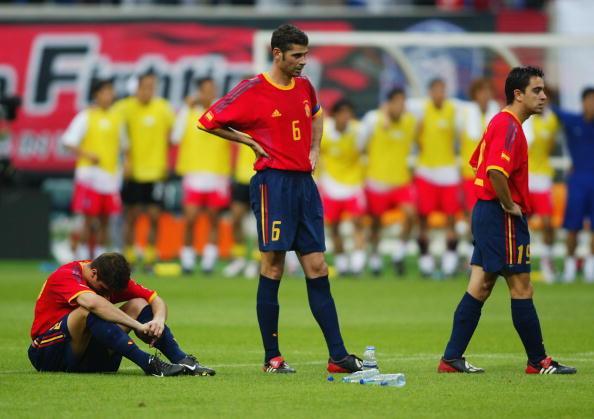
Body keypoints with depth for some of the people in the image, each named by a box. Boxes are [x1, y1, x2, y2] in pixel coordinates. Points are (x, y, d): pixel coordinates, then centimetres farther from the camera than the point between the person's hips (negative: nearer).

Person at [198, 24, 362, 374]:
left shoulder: (304, 86, 12)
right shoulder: (253, 91, -7)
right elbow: (208, 121, -4)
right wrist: (251, 141, -3)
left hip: (304, 182, 6)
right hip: (273, 182, -6)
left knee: (317, 270, 4)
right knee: (272, 269, -5)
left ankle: (338, 357, 2)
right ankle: (272, 357, 2)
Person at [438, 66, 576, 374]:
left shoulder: (501, 123, 17)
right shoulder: (509, 126, -16)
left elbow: (478, 163, 27)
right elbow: (496, 170, -30)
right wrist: (508, 204, -18)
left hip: (486, 211, 10)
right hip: (502, 218, -10)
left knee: (479, 288, 8)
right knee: (521, 288, -3)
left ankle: (452, 359, 7)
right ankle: (538, 361, 3)